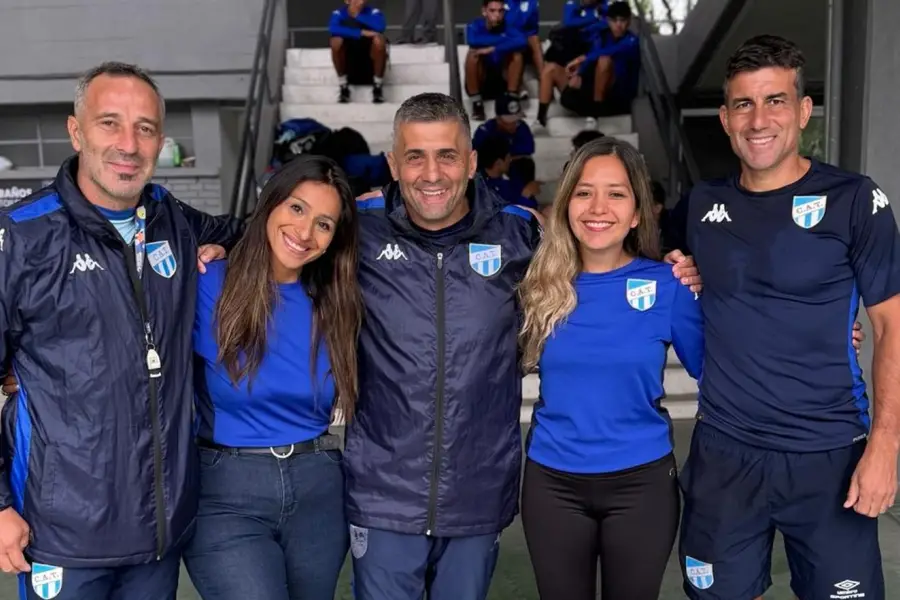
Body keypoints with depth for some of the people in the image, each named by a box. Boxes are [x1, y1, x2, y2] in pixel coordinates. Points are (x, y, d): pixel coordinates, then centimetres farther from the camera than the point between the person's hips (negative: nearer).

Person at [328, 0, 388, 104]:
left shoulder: (373, 12, -8)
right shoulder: (339, 13, -8)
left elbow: (380, 27, -30)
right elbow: (333, 29, -30)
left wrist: (358, 16, -27)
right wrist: (361, 32, -33)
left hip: (369, 58, 0)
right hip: (348, 59, 0)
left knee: (379, 39, -29)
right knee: (336, 41, -28)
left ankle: (378, 85, -13)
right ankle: (343, 86, -12)